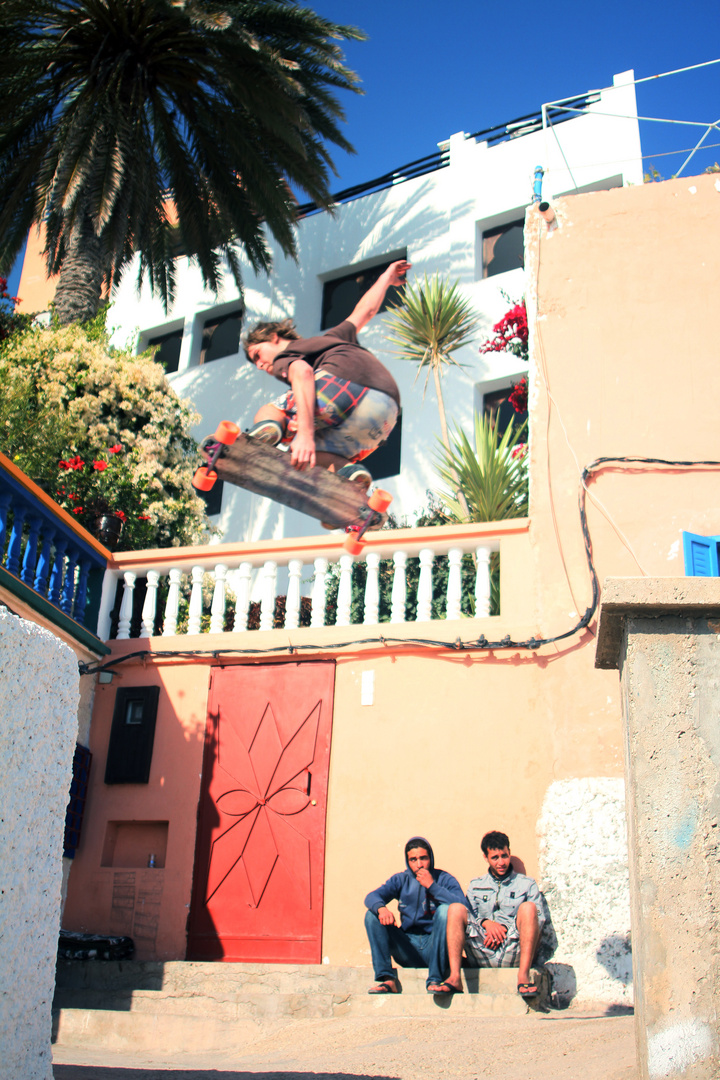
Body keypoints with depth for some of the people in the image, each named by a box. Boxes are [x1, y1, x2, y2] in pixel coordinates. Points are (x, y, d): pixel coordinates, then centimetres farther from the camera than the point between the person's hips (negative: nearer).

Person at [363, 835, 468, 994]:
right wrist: (381, 908, -29)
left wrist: (432, 886, -18)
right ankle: (386, 979, -22)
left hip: (435, 948, -3)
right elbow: (372, 896, -6)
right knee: (372, 914, -12)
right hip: (408, 950, 3)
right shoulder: (401, 880, 9)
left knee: (445, 910, -28)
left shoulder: (444, 879, 1)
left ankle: (434, 980, -28)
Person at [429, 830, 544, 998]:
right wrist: (485, 923, -10)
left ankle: (523, 977, -36)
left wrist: (504, 929, -9)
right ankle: (454, 978, -33)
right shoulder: (476, 885, 23)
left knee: (528, 907, -25)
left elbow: (538, 919, 5)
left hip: (513, 955, -2)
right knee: (456, 908, -20)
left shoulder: (527, 884, 16)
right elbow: (468, 917, 13)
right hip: (481, 954, 2)